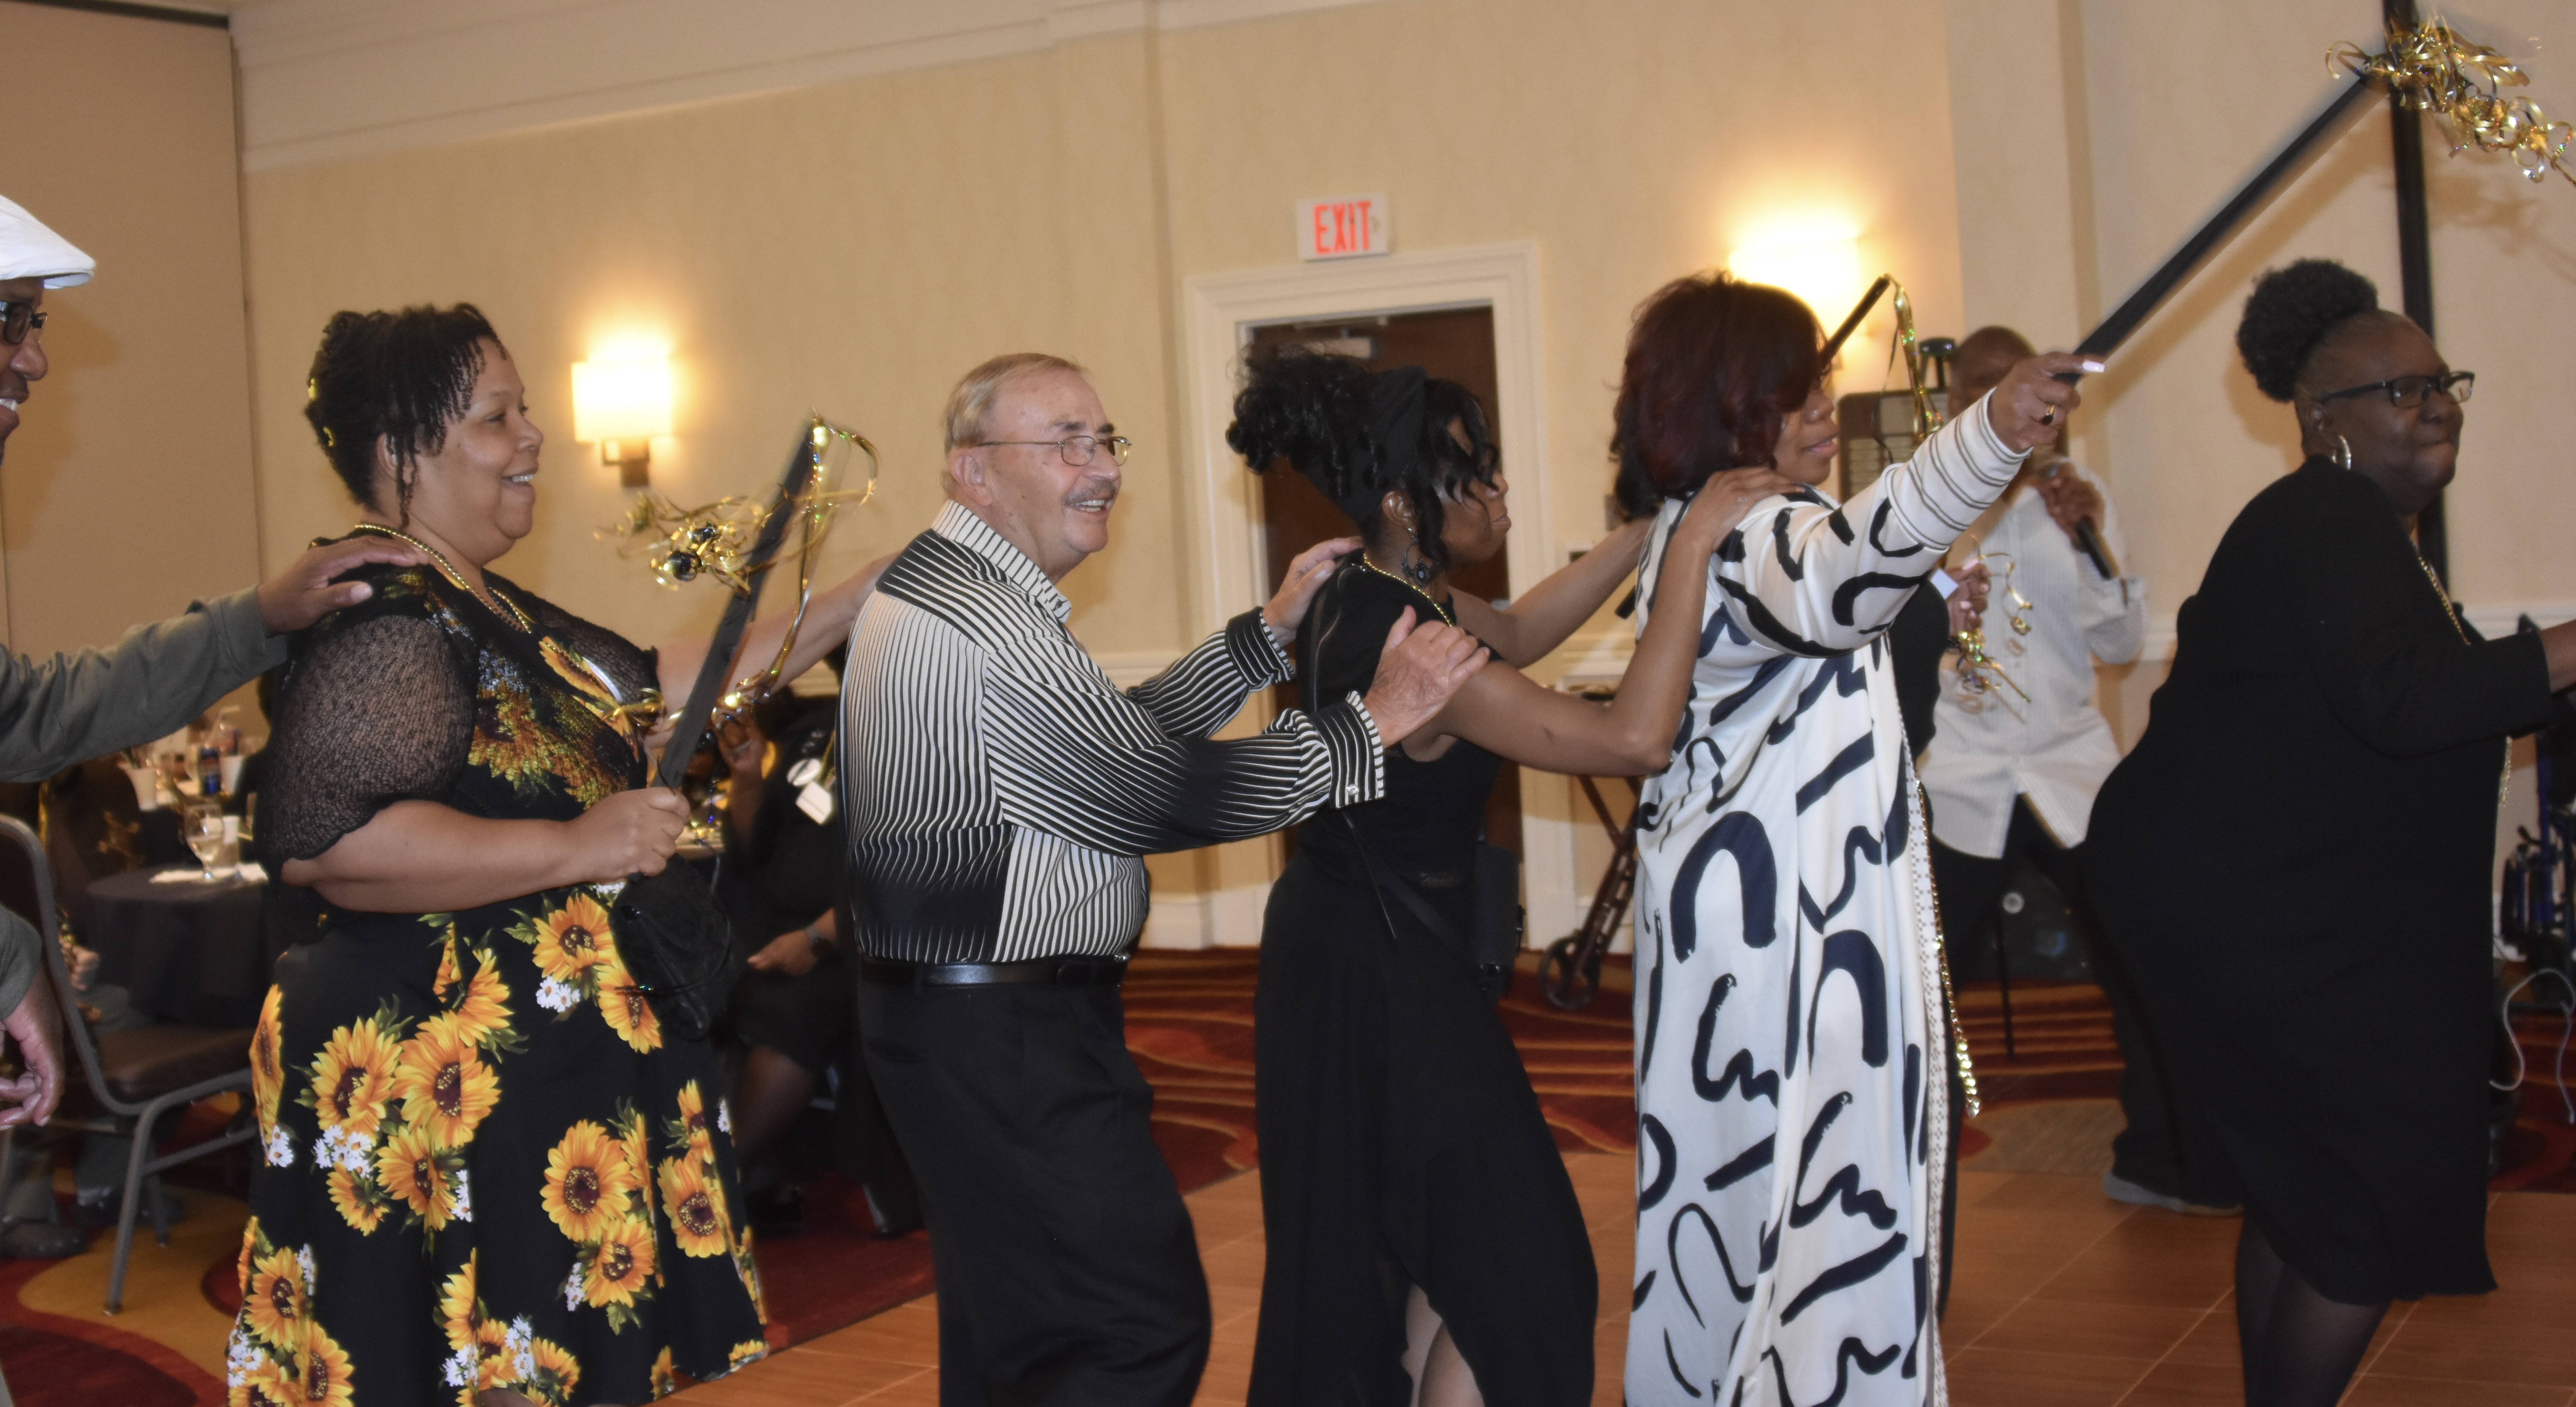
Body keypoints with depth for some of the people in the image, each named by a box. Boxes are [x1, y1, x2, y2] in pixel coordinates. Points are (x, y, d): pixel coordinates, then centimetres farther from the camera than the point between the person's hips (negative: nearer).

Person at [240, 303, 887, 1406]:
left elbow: (667, 685, 23)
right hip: (457, 1078, -10)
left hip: (549, 1072, 10)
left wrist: (863, 597, 20)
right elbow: (320, 839, -28)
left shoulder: (488, 610, 16)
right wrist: (577, 848, -23)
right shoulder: (379, 613, -16)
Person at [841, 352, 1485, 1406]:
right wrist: (1372, 722, -14)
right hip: (1006, 1039, -11)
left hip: (950, 1015, 11)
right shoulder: (987, 626, -22)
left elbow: (1122, 731, 14)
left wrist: (1271, 629, 9)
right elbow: (1161, 793, -20)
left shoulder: (934, 582, 12)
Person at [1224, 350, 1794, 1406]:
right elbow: (1636, 738, -30)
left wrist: (1657, 526, 8)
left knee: (1360, 1256, 23)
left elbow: (1519, 631, 16)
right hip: (1385, 975, -10)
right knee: (1511, 1274, 2)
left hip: (1334, 949, 10)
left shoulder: (1366, 591, 1)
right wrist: (1692, 546, -24)